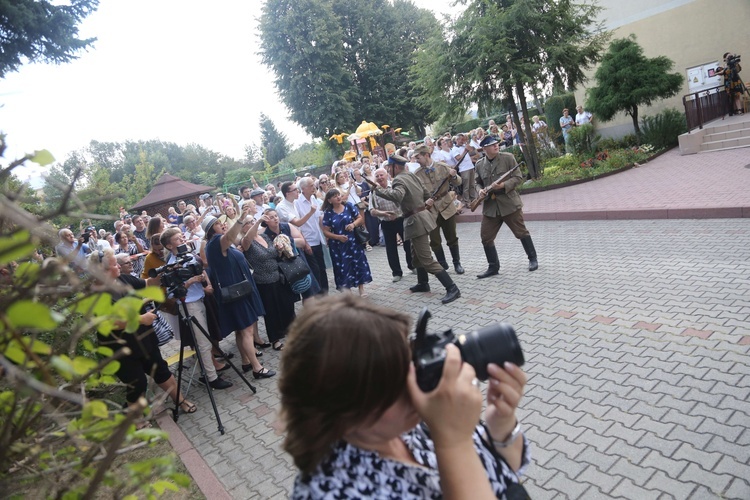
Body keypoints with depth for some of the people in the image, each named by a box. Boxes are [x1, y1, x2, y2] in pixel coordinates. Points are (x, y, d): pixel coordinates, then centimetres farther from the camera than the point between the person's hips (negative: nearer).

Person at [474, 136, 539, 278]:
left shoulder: (508, 157, -3)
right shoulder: (479, 164, 6)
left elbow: (518, 177, -5)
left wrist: (503, 185, -20)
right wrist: (480, 191, -4)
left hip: (509, 202, -3)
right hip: (490, 206, 3)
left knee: (521, 232, 6)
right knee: (485, 237, 1)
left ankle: (533, 259, 26)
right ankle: (493, 267, 14)